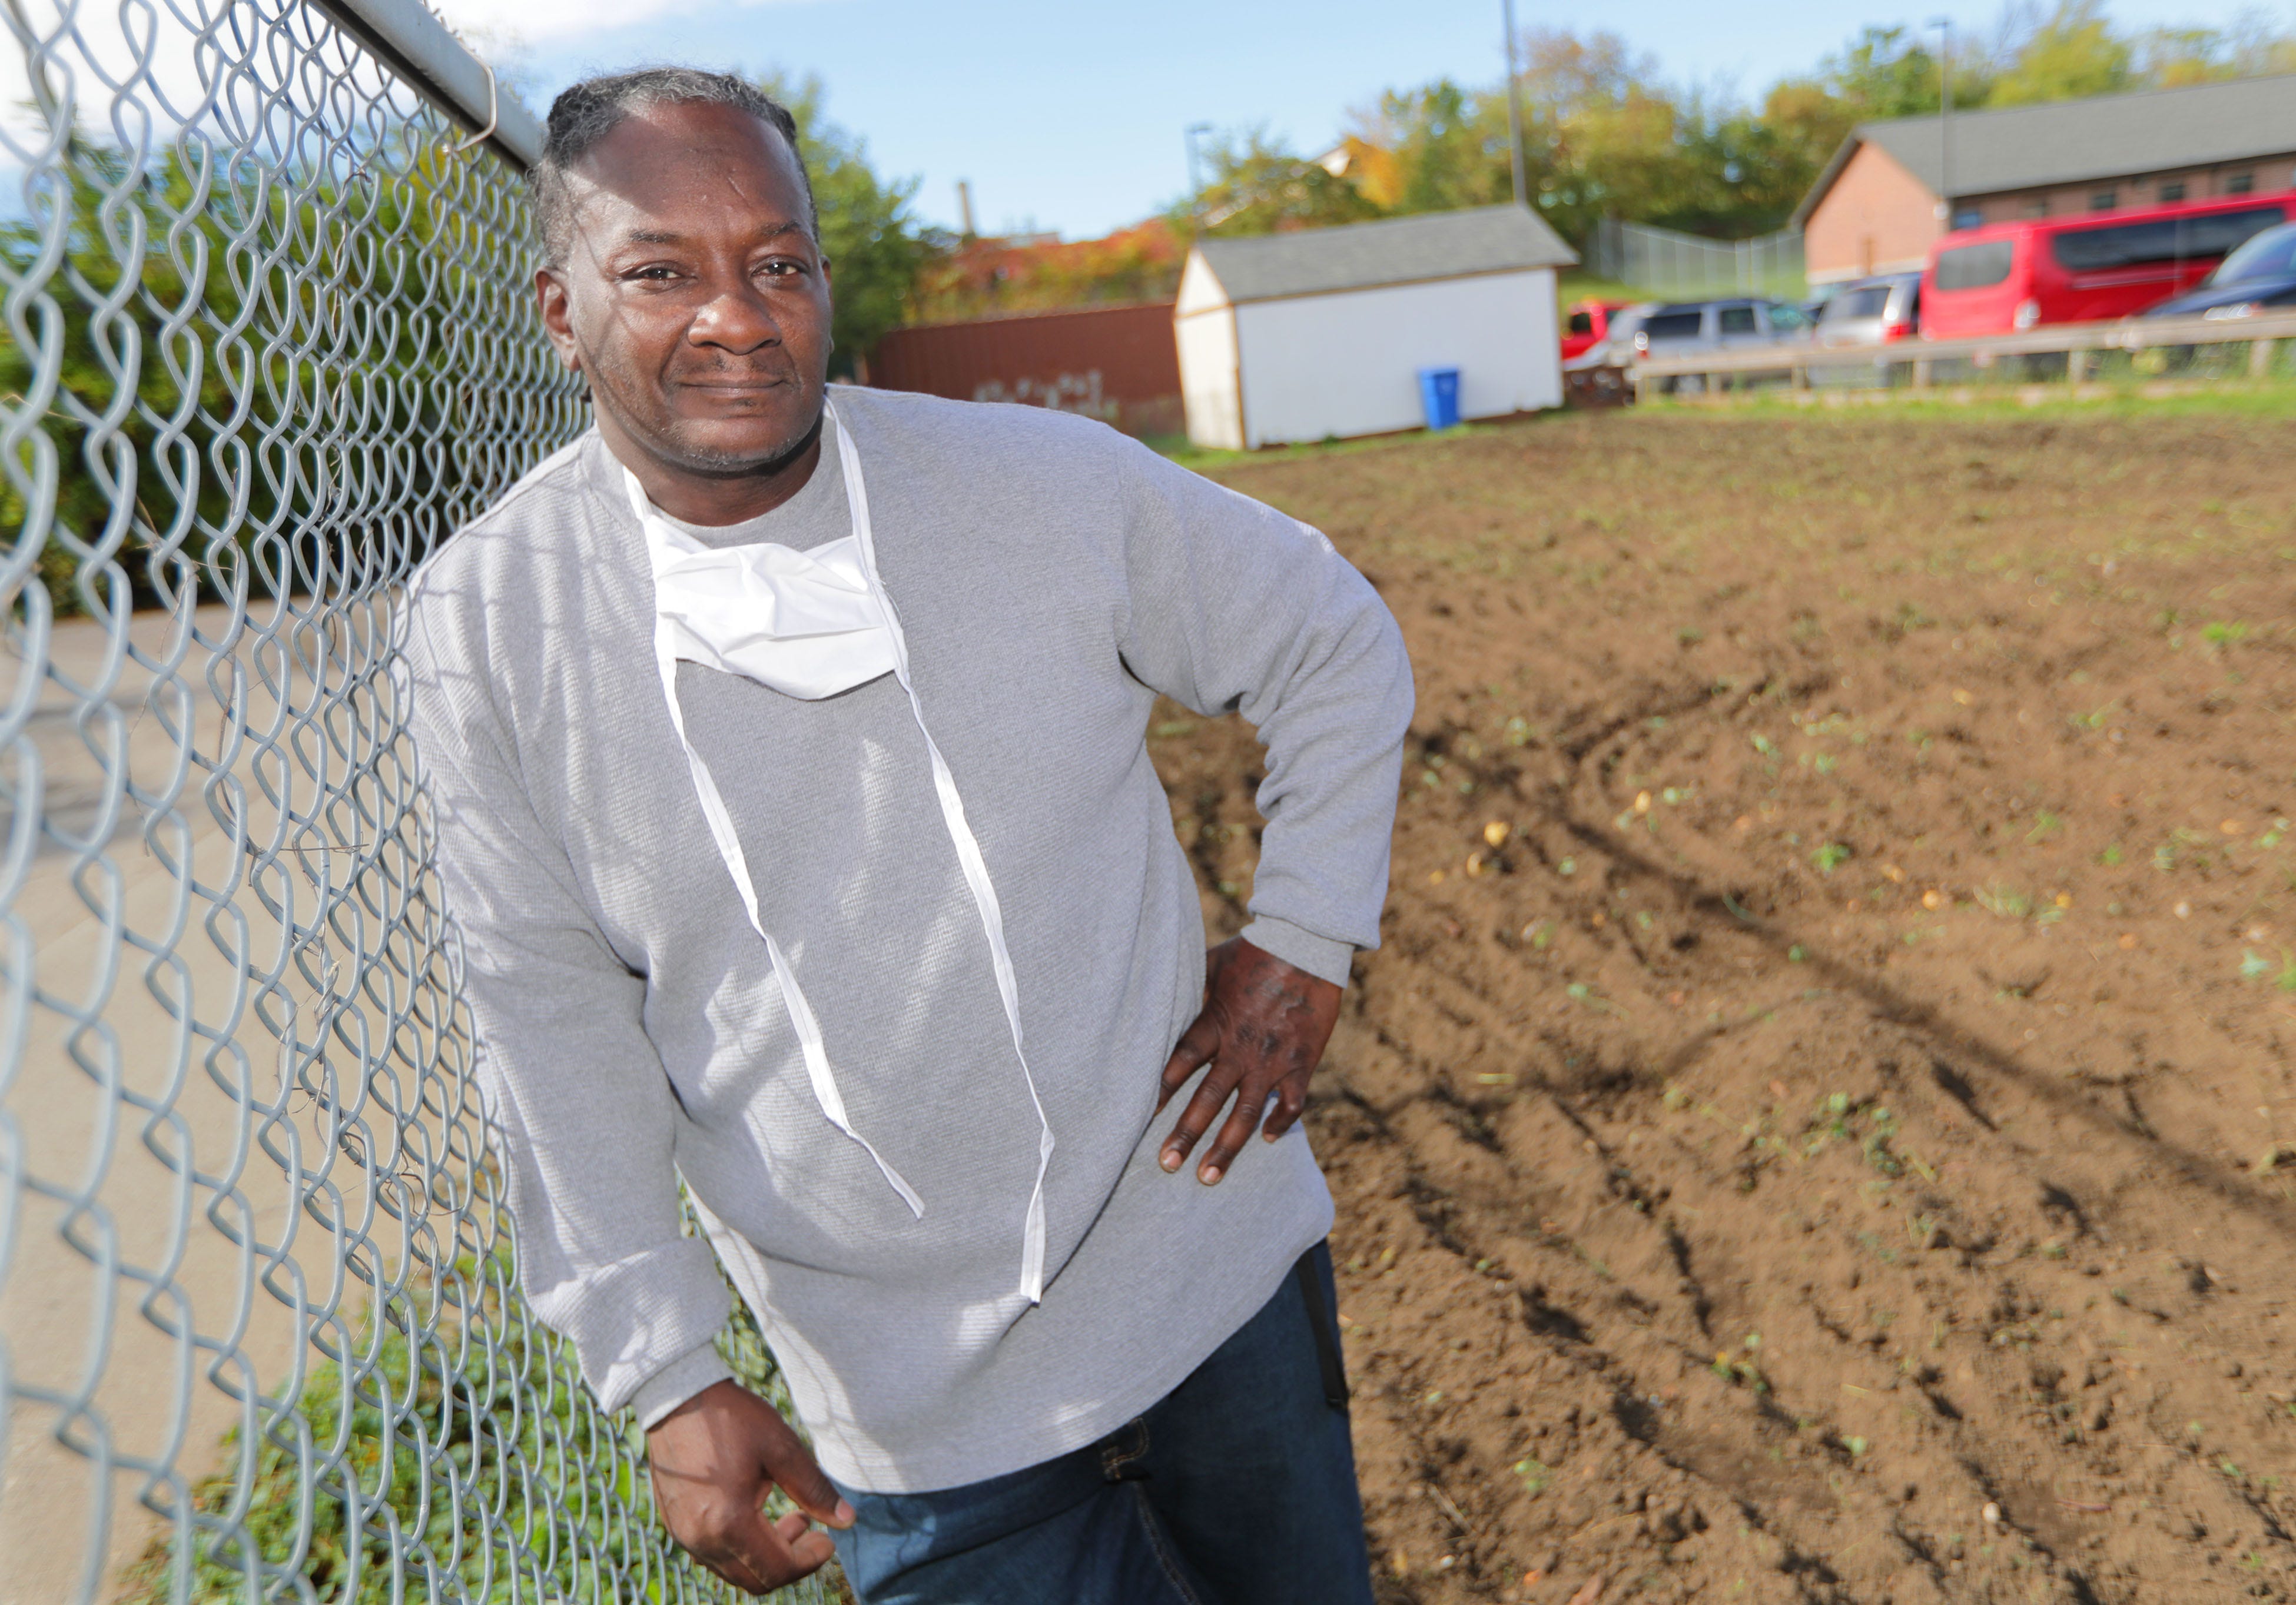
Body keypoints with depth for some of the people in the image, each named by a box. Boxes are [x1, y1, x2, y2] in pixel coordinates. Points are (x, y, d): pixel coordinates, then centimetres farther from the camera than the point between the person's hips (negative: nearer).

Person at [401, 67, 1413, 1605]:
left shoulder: (1053, 488, -12)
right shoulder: (489, 622, -10)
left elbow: (1339, 646, 3)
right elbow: (558, 1020, -5)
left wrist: (1305, 946, -4)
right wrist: (666, 1377, -5)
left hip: (1223, 1265, 2)